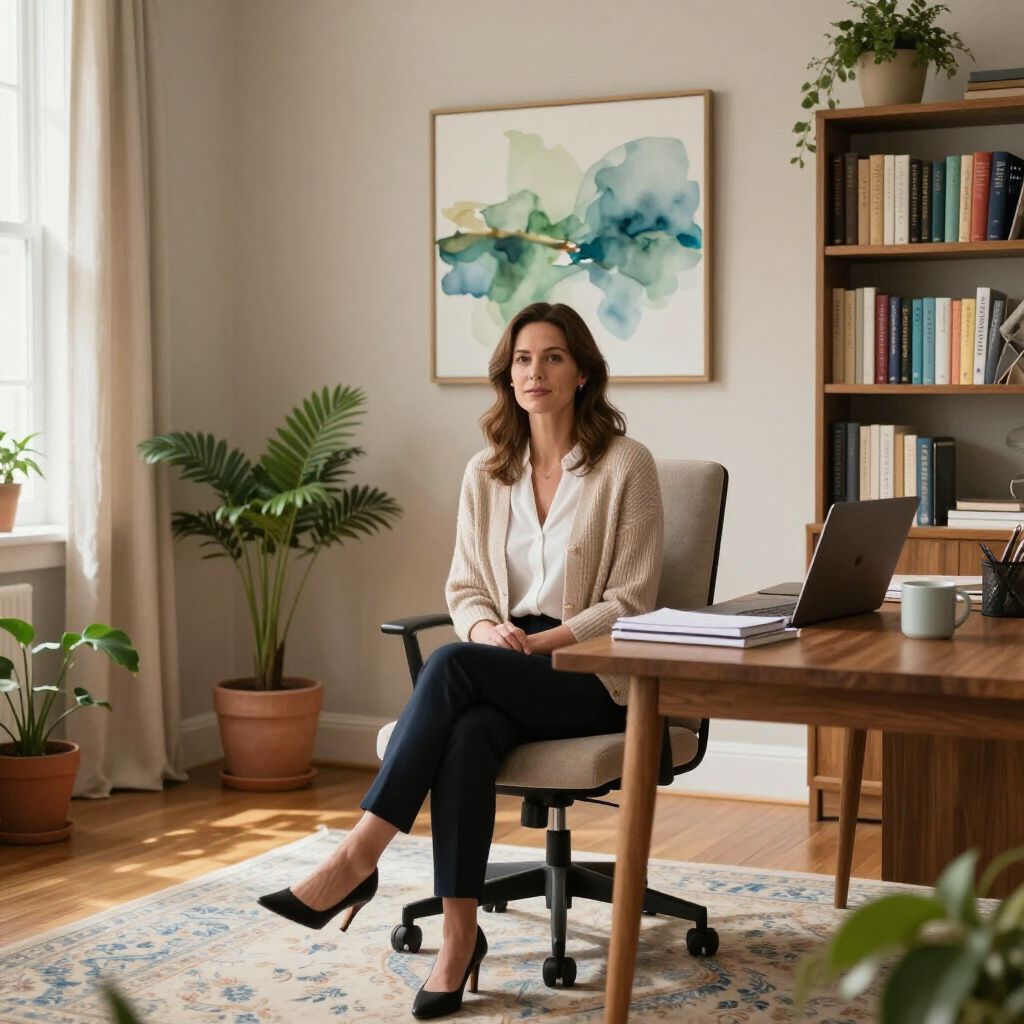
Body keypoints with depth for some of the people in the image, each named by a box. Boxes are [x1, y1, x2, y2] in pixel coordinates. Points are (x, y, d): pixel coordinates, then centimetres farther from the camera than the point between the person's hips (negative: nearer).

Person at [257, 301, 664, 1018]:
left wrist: (538, 642, -17)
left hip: (594, 673, -4)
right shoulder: (486, 473, 12)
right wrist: (489, 629, -10)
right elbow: (465, 588, 14)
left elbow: (630, 602, -6)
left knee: (451, 666, -32)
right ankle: (459, 937, -31)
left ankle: (358, 858, -29)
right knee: (468, 733, -33)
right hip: (503, 673, 4)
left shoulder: (625, 465, -4)